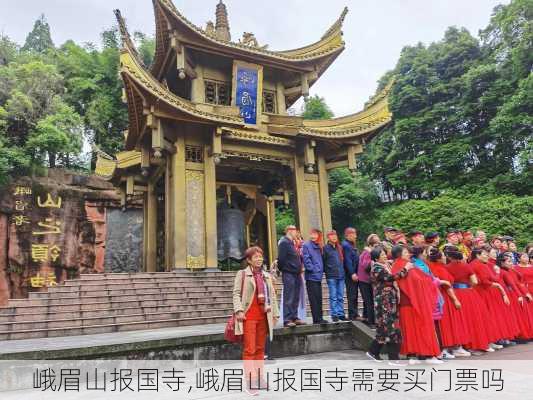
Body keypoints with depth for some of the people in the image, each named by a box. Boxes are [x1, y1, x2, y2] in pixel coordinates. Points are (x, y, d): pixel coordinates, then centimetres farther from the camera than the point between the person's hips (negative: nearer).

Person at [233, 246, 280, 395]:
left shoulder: (267, 275, 15)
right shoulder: (242, 274, 0)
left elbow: (272, 295, 17)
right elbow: (237, 293, -6)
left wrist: (275, 313, 13)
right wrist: (238, 310, -19)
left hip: (263, 316, 5)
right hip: (249, 316, -5)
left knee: (260, 348, 13)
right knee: (249, 349, -5)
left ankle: (259, 378, 24)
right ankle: (249, 381, 1)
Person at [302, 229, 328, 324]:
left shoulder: (319, 247, 16)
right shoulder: (306, 245, -5)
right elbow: (306, 260, -12)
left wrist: (321, 270, 8)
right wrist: (313, 269, -12)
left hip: (318, 277, 7)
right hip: (311, 276, -7)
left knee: (319, 298, 10)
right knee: (314, 299, -4)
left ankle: (320, 318, 17)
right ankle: (316, 319, 0)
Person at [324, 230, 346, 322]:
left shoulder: (339, 247, 14)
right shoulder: (326, 248, -3)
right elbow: (323, 261, -5)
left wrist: (342, 271, 12)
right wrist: (327, 271, -5)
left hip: (341, 275, 5)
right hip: (331, 276, -5)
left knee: (341, 297, 9)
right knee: (333, 297, -1)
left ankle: (341, 314, 15)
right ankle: (334, 315, 6)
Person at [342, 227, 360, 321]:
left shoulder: (351, 245, 17)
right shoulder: (346, 245, -13)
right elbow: (348, 261, -19)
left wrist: (356, 273, 16)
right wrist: (352, 273, -22)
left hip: (354, 274, 10)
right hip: (350, 274, -10)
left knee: (355, 295, 14)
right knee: (352, 295, -4)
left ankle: (355, 314, 21)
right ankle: (352, 315, 2)